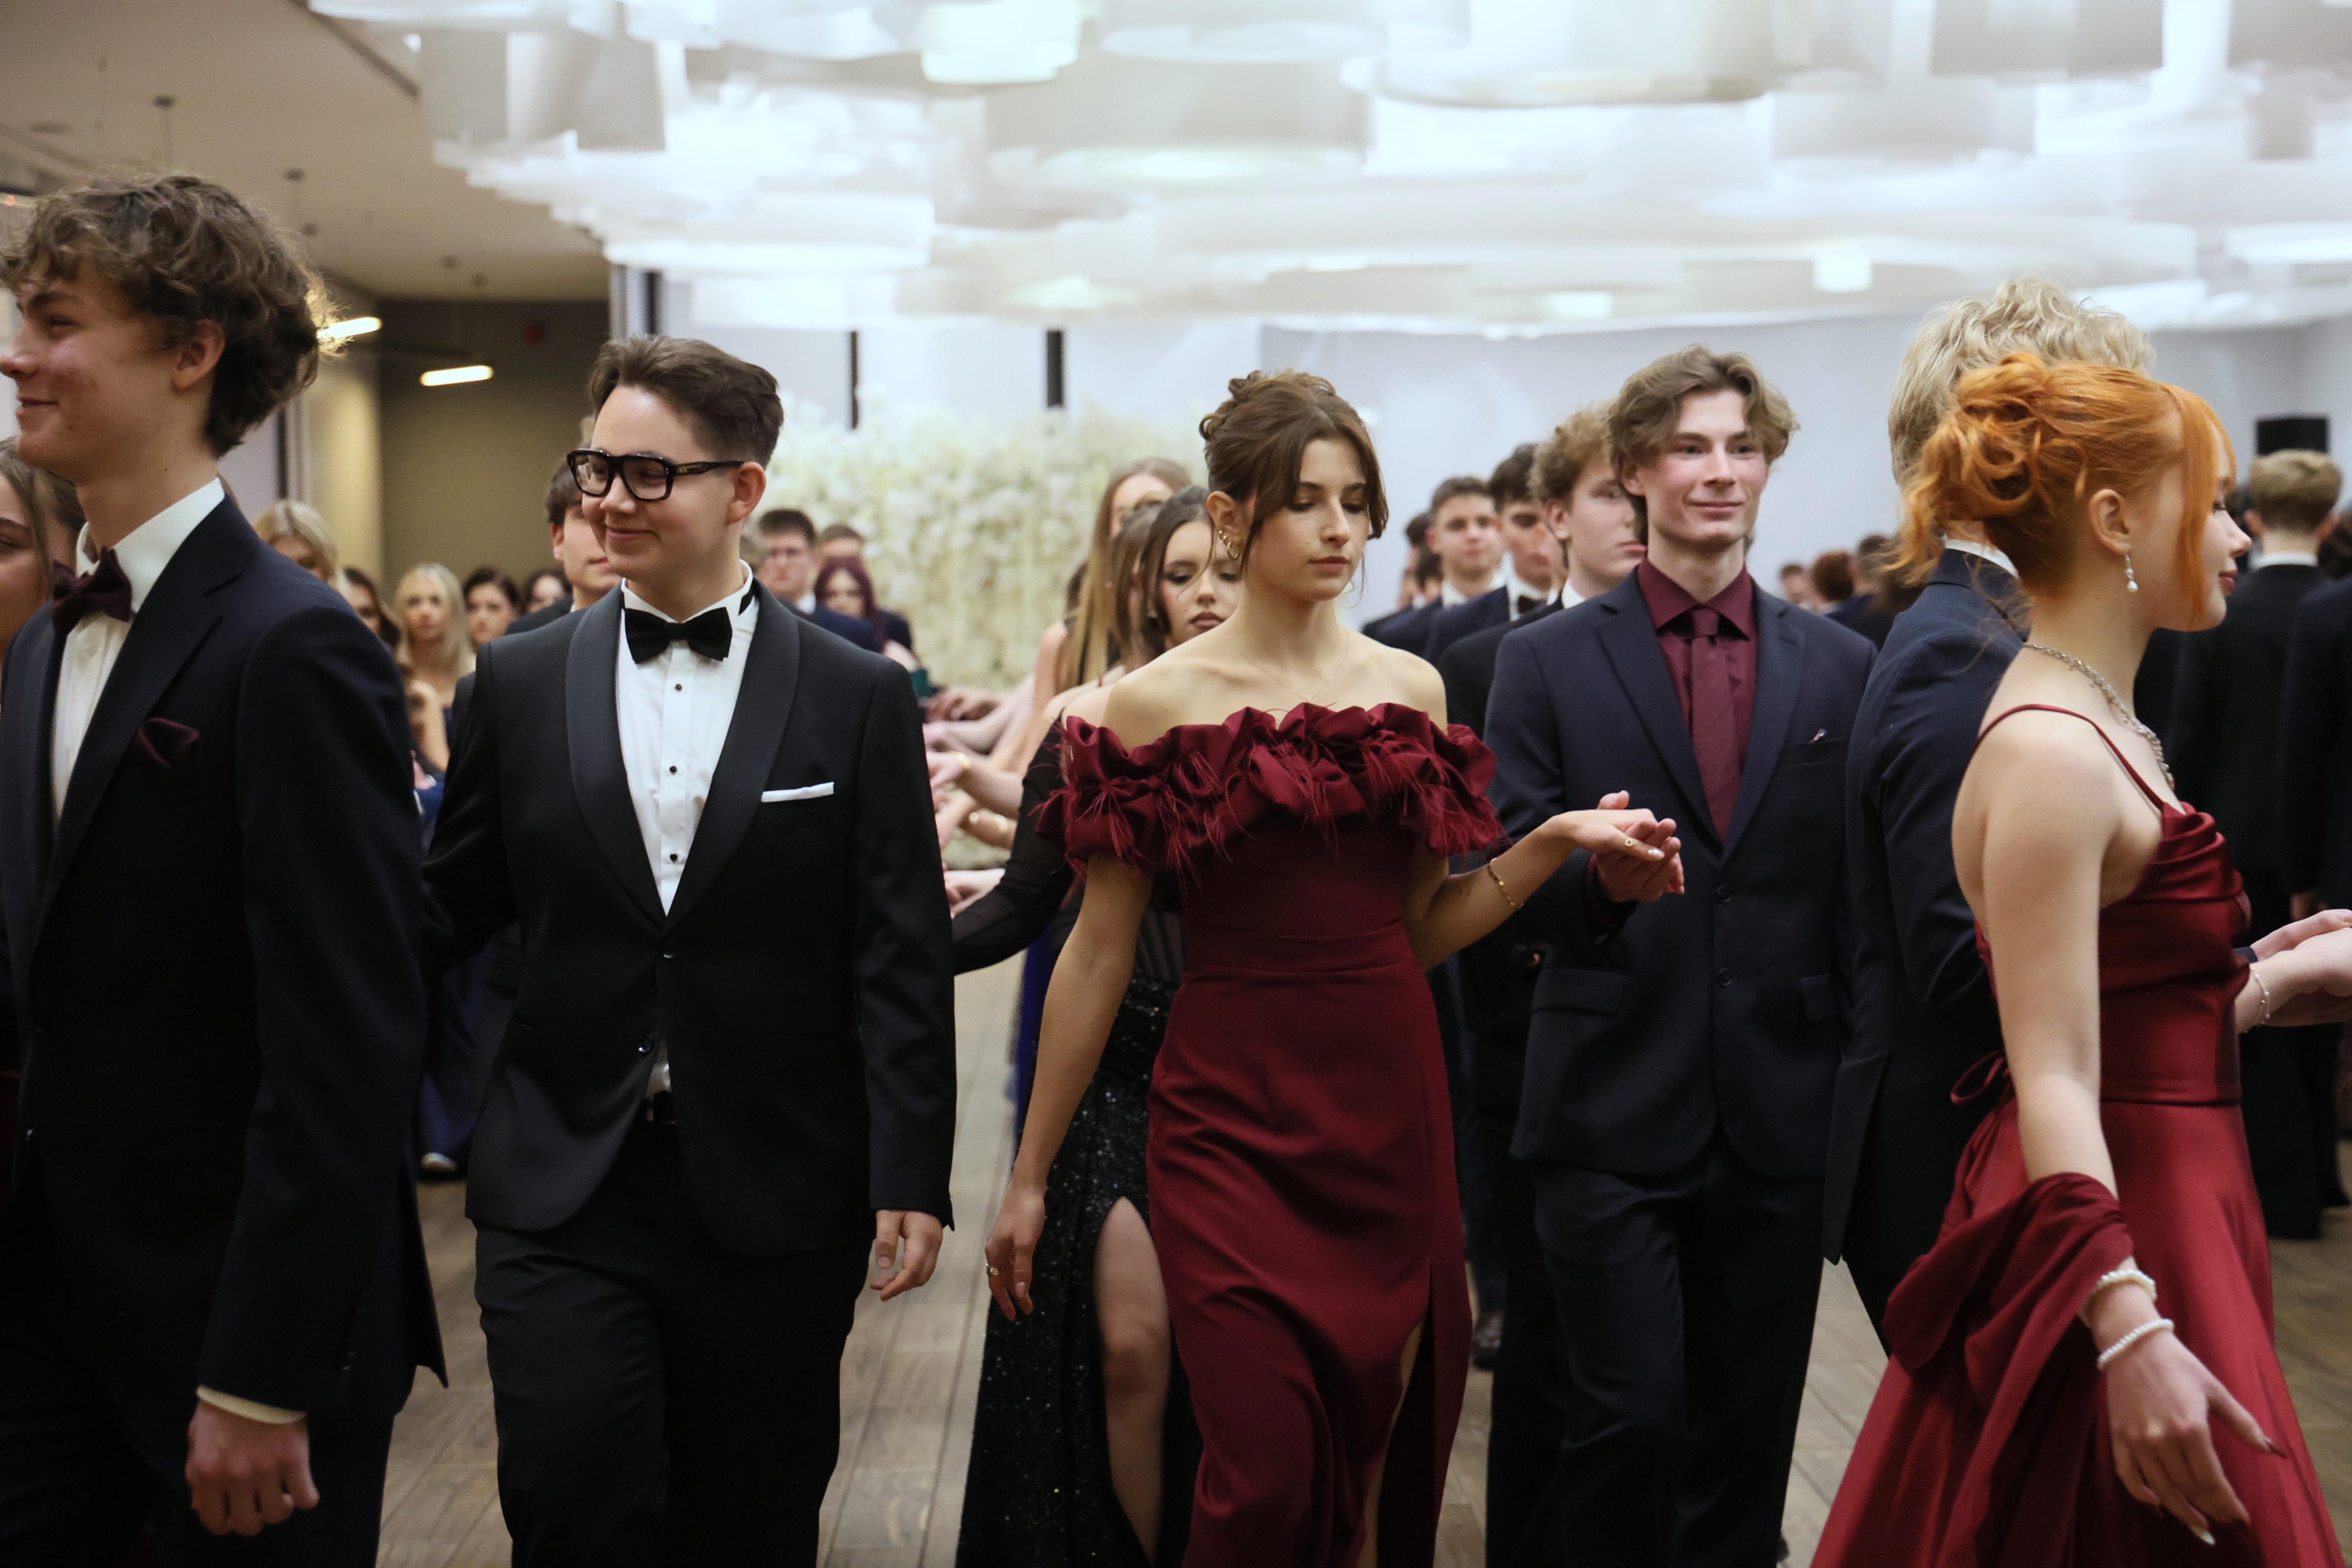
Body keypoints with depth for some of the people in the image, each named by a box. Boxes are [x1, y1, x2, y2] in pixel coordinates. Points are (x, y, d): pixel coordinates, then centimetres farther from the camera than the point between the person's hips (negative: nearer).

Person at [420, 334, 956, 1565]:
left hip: (775, 1199, -1)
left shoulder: (858, 699, -1)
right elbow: (447, 912, 8)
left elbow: (901, 959, -3)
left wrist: (911, 1179, -8)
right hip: (562, 1185, 1)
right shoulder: (520, 681, 5)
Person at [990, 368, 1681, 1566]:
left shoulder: (1410, 689, 7)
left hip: (1390, 1104, 4)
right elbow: (1101, 952, -1)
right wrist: (1029, 1174, 1)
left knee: (1380, 1449, 10)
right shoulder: (1156, 703, -3)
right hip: (1232, 1116, -3)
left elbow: (1420, 928, 12)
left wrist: (1557, 841, -2)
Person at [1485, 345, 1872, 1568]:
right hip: (1612, 1110, -2)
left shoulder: (1838, 667, 8)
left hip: (1780, 1117, 2)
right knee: (1629, 1420, -4)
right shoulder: (1548, 663, 2)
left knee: (1749, 1431, 10)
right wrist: (1593, 873, -22)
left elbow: (1863, 889, 8)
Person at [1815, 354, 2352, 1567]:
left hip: (2167, 1223, 10)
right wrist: (2130, 1329, -29)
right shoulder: (2047, 751, -18)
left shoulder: (2099, 731, 12)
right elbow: (2053, 1081, -24)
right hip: (2118, 1240, -10)